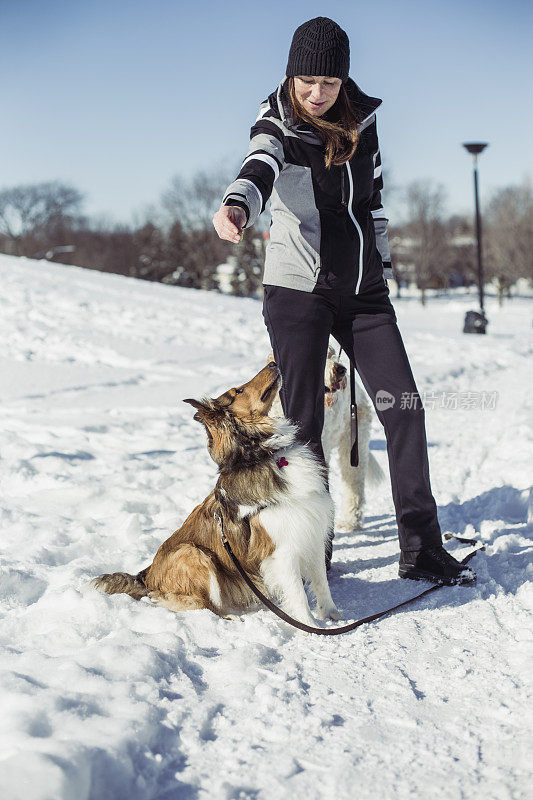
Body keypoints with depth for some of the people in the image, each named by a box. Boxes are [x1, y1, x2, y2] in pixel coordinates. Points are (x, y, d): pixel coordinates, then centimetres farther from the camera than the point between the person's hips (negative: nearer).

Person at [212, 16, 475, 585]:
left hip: (363, 290, 4)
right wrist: (237, 205, -51)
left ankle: (421, 550, 6)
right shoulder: (277, 123, -6)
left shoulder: (363, 120, 7)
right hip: (297, 288, -4)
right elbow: (258, 169, -29)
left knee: (404, 406, -2)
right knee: (303, 422, -3)